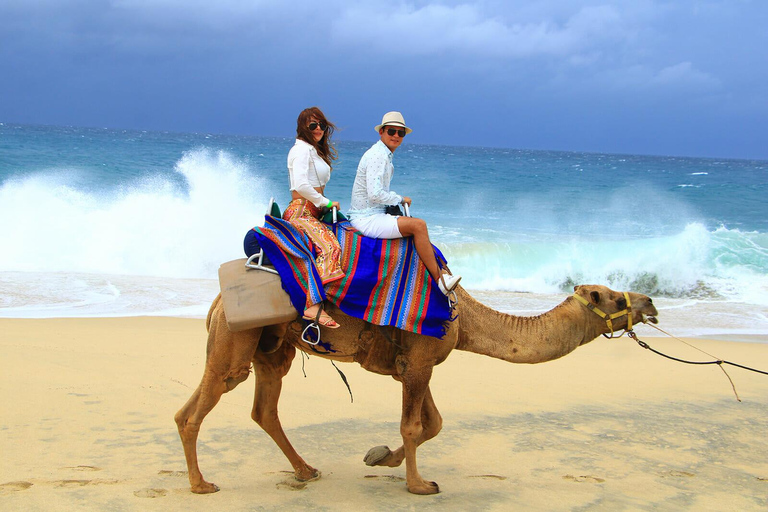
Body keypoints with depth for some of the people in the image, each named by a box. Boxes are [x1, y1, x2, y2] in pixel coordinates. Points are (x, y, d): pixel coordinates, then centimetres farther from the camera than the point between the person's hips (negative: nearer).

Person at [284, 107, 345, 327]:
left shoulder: (315, 151, 24)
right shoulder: (302, 149, -8)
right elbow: (301, 185, -20)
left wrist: (326, 205, 13)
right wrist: (326, 202, -11)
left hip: (312, 212, 11)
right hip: (301, 212, -11)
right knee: (329, 246, -31)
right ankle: (313, 306, -40)